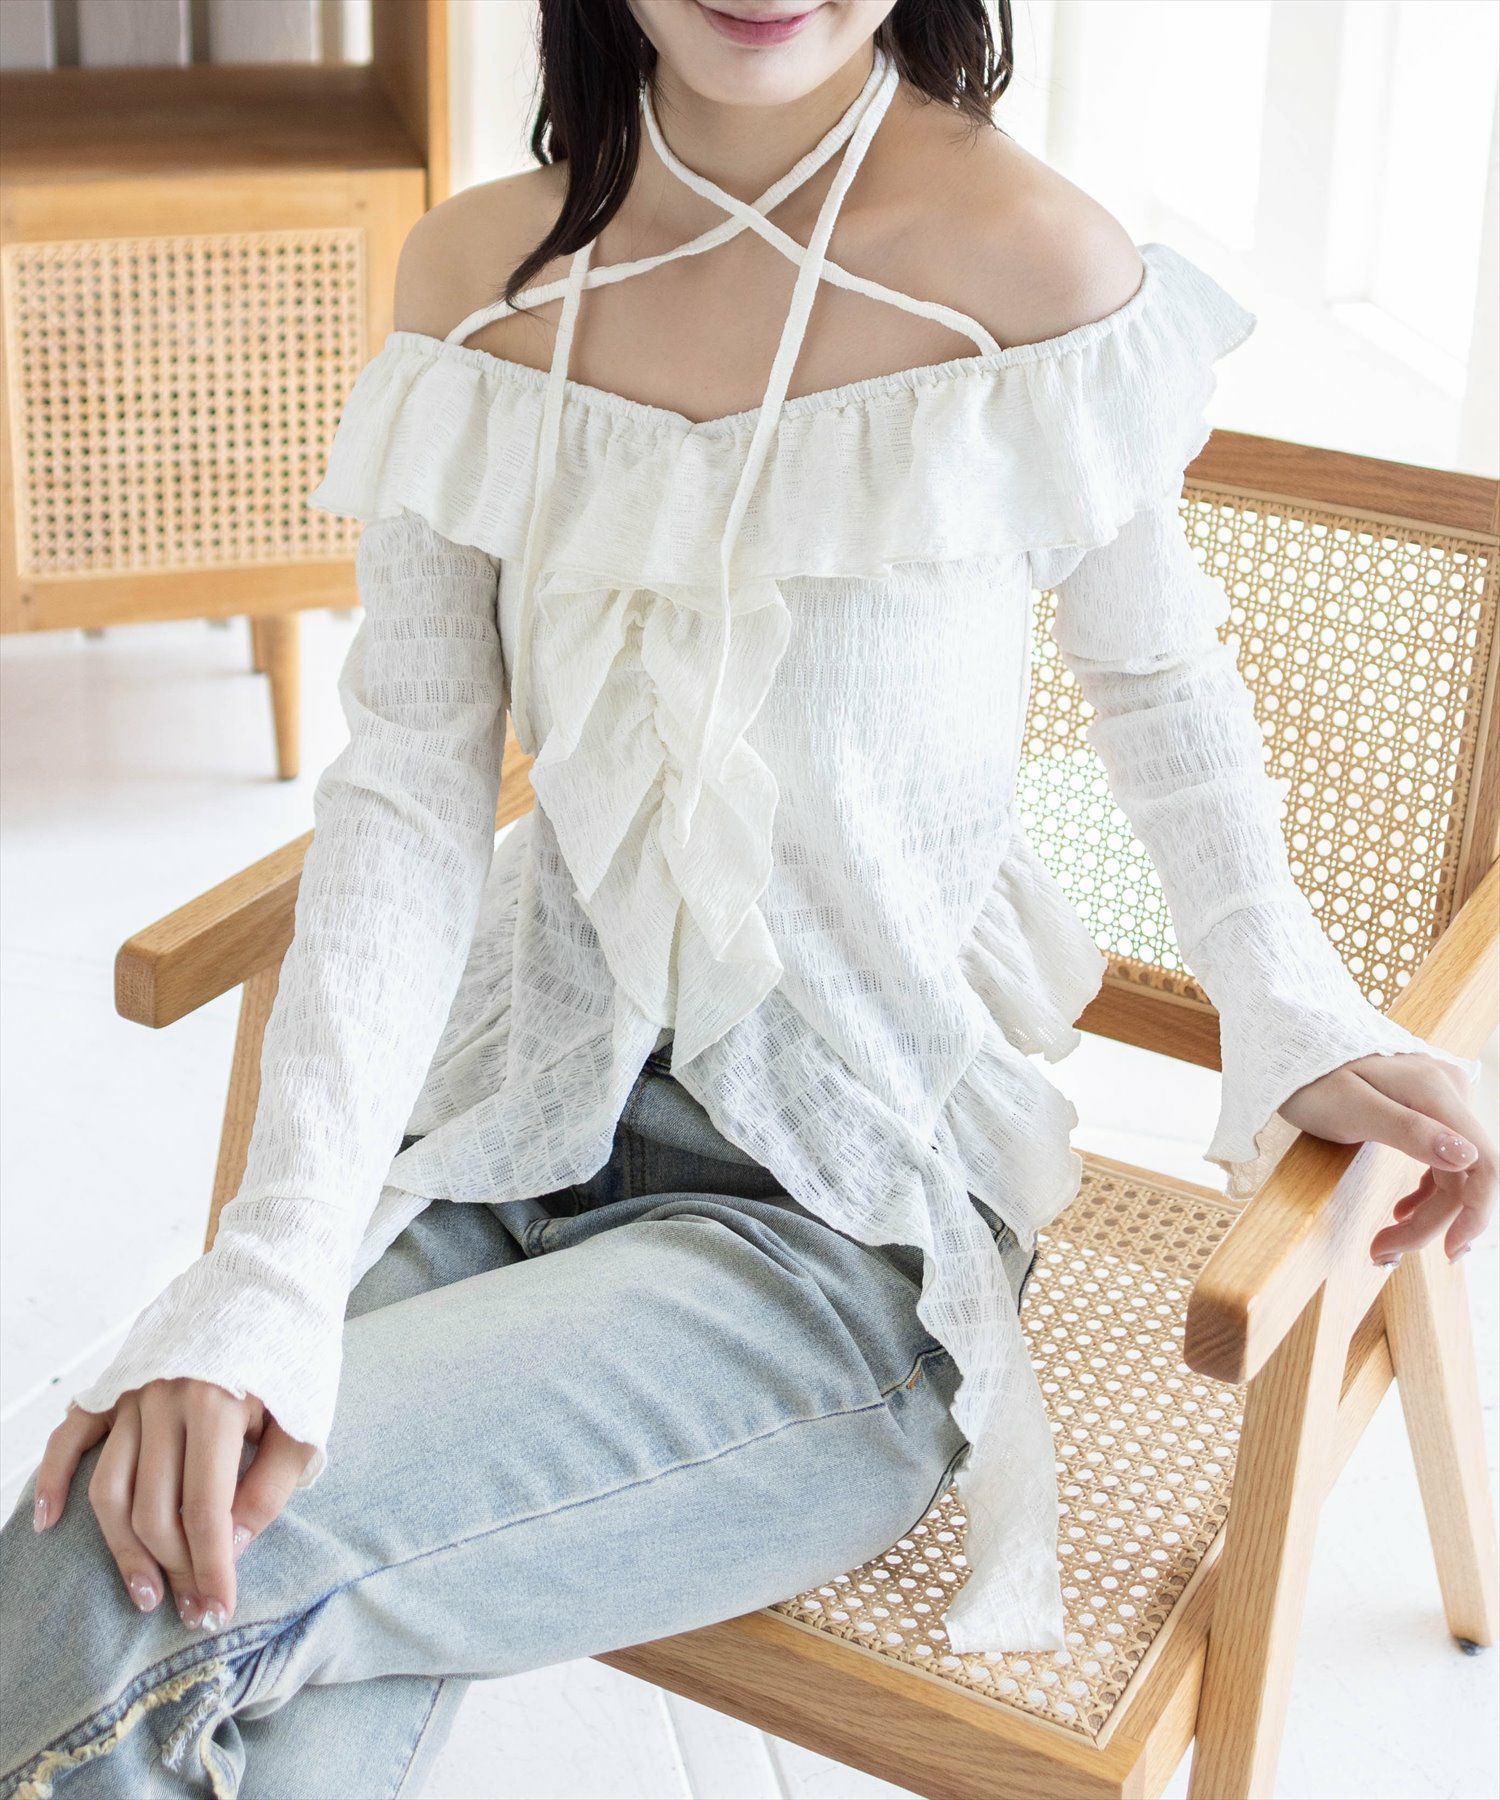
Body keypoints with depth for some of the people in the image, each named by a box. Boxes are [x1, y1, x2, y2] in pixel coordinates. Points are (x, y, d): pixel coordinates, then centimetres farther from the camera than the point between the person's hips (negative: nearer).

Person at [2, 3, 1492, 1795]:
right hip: (524, 1126, 3)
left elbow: (1153, 673, 6)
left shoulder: (1027, 266, -13)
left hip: (860, 1213, -3)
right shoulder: (476, 272, -2)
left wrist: (1292, 1014, -8)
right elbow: (407, 793, -6)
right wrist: (278, 1271, -18)